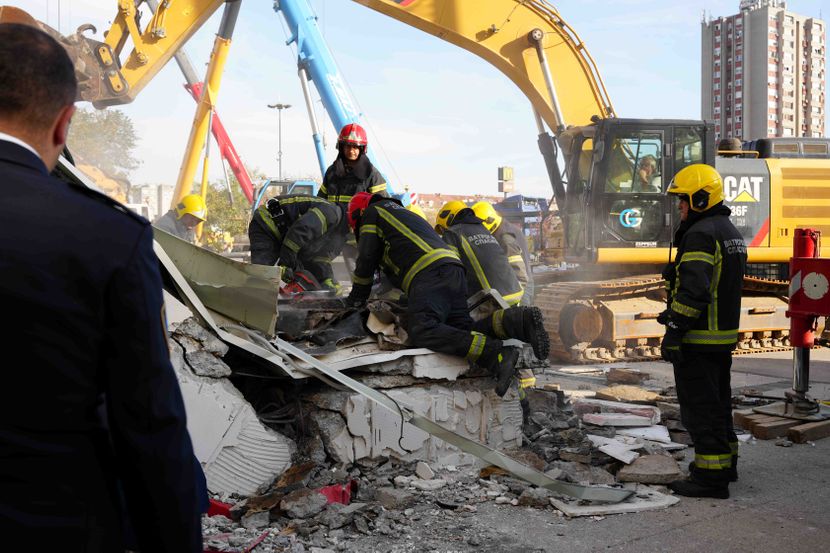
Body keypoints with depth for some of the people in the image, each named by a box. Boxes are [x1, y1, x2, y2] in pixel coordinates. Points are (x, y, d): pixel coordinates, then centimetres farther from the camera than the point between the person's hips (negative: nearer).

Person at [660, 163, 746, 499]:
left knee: (700, 408, -4)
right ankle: (725, 463, 32)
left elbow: (693, 290, -25)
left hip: (699, 341, -10)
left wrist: (673, 333, -23)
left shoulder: (700, 234, -17)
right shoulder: (729, 231, 16)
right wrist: (674, 314, 23)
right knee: (718, 402, 21)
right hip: (724, 337, 10)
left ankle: (710, 478, 0)